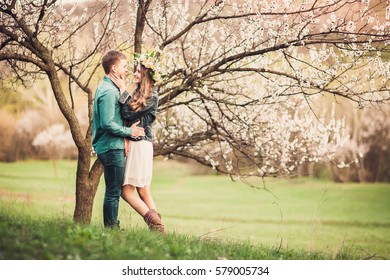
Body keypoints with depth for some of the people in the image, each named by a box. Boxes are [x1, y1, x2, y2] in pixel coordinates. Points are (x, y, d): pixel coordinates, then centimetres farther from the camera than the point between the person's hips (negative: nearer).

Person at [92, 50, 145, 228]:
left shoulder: (108, 88, 16)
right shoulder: (109, 91, -16)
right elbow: (108, 124, -23)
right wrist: (129, 131, -12)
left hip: (112, 147, 10)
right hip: (112, 147, -10)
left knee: (114, 191, 14)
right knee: (113, 192, -5)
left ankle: (112, 228, 20)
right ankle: (111, 228, 0)